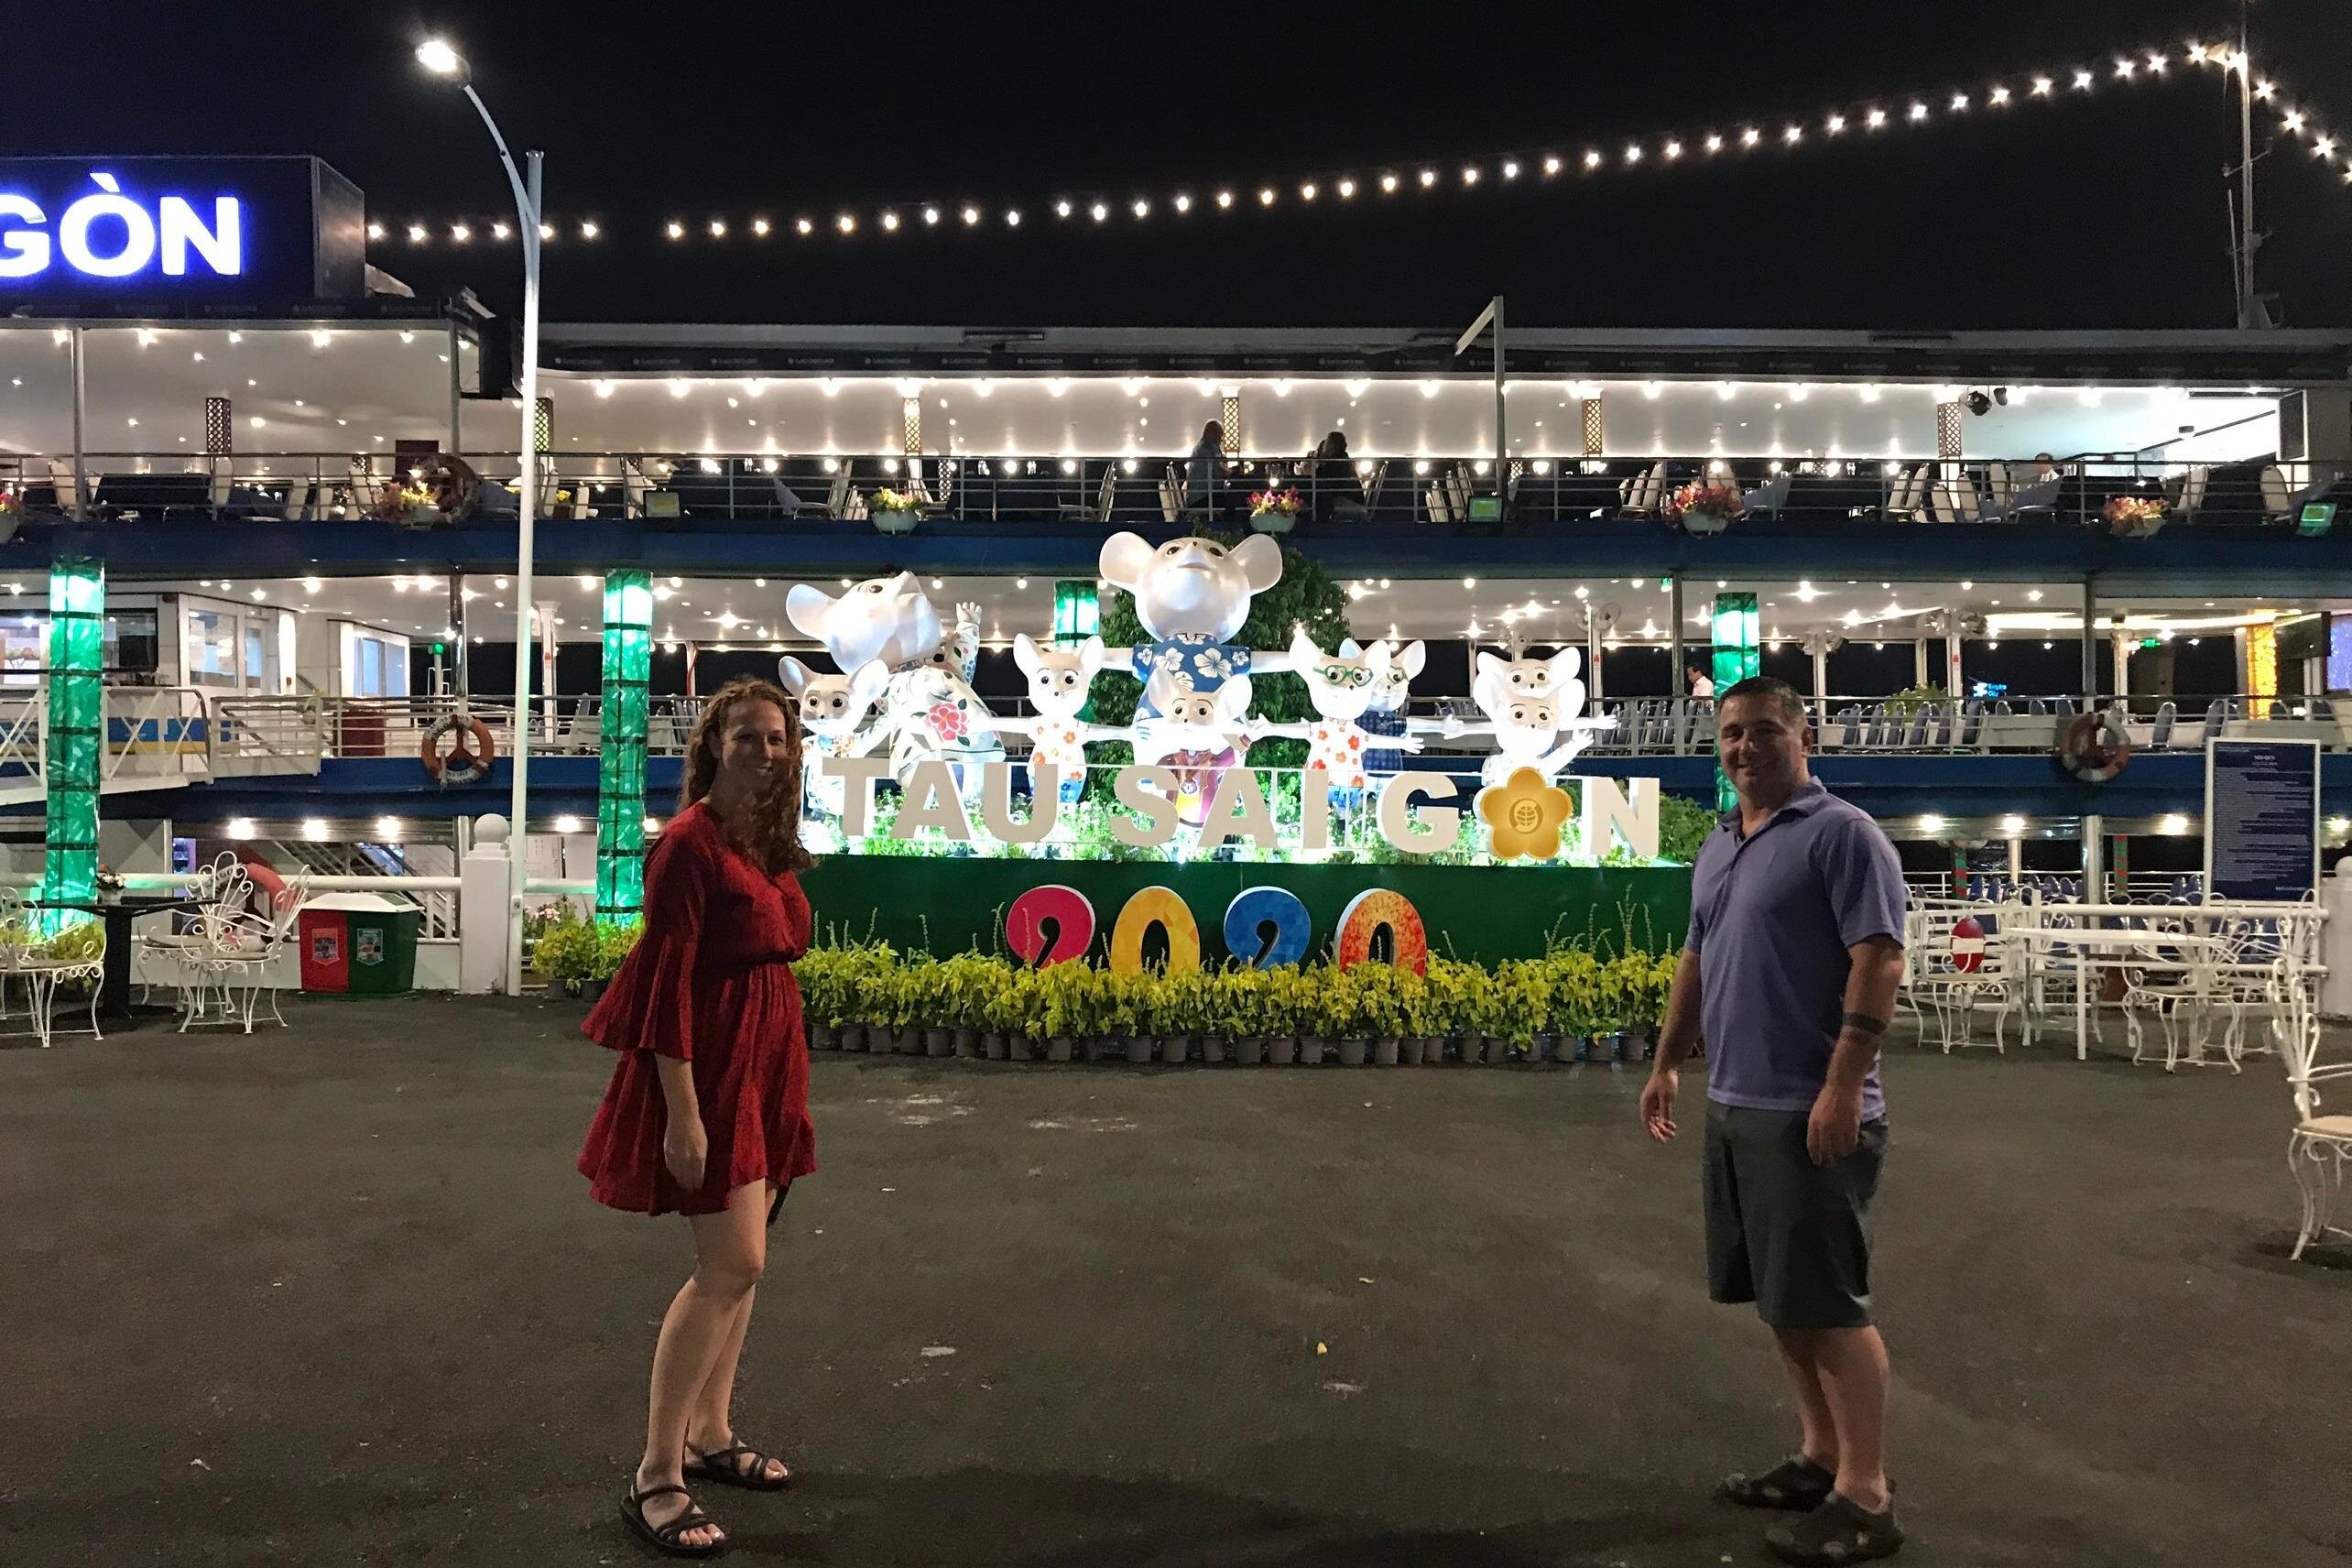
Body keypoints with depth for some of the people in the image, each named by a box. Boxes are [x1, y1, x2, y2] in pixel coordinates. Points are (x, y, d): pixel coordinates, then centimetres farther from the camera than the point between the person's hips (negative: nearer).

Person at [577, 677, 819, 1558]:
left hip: (768, 1056, 9)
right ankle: (654, 1478, 1)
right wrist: (681, 1108, -22)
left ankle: (709, 1435, 29)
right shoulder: (691, 841, -15)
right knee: (733, 1264, -9)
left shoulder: (770, 844, 10)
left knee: (737, 1262, 15)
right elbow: (667, 979, -19)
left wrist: (783, 1072, 16)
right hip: (712, 1060, -9)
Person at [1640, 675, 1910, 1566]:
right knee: (1777, 1298, 15)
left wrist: (1843, 1085, -23)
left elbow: (1878, 960, -17)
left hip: (1809, 1112, -8)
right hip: (1733, 1107, 8)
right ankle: (1819, 1456, 28)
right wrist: (1668, 1062, 19)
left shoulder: (1842, 834, -10)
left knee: (1827, 1303, -2)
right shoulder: (1717, 849, 15)